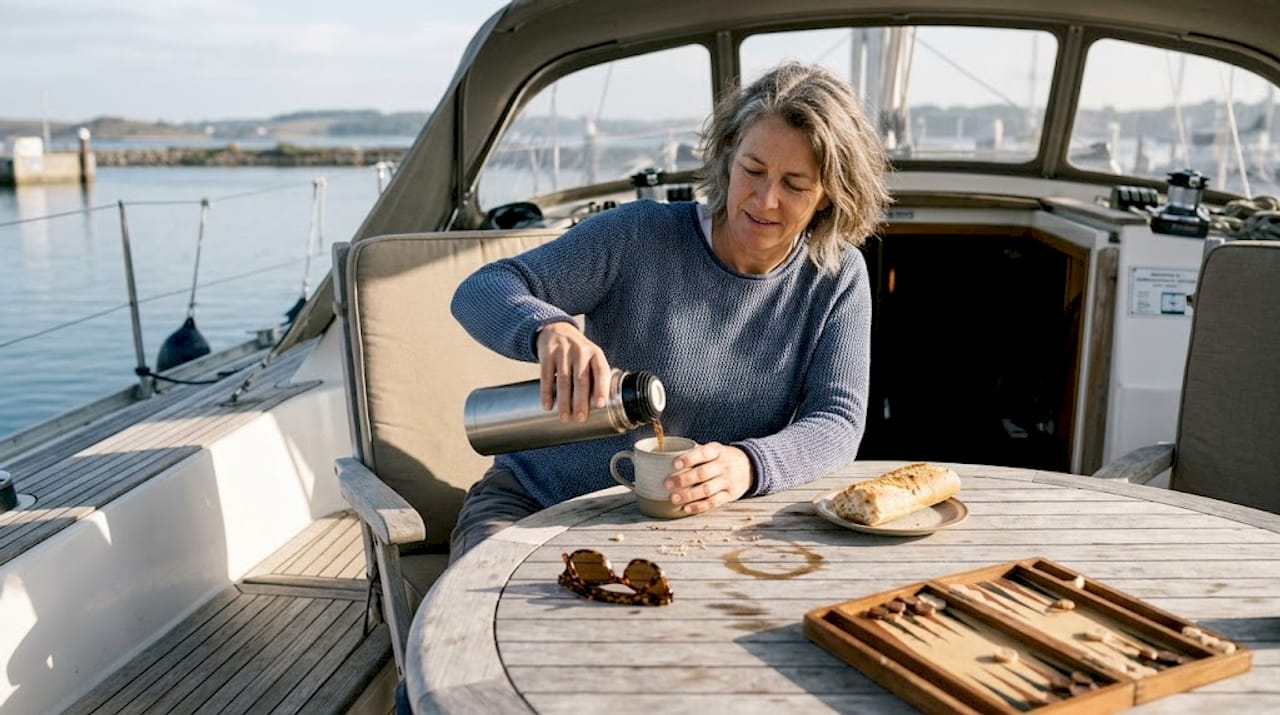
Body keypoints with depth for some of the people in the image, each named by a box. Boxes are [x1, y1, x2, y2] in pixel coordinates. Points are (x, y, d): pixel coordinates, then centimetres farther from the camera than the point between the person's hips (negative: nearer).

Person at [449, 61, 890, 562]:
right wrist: (550, 328, -38)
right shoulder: (642, 237, -10)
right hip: (535, 501, -3)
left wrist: (748, 465, -32)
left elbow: (837, 422, -10)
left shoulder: (837, 279, -3)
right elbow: (480, 293, -14)